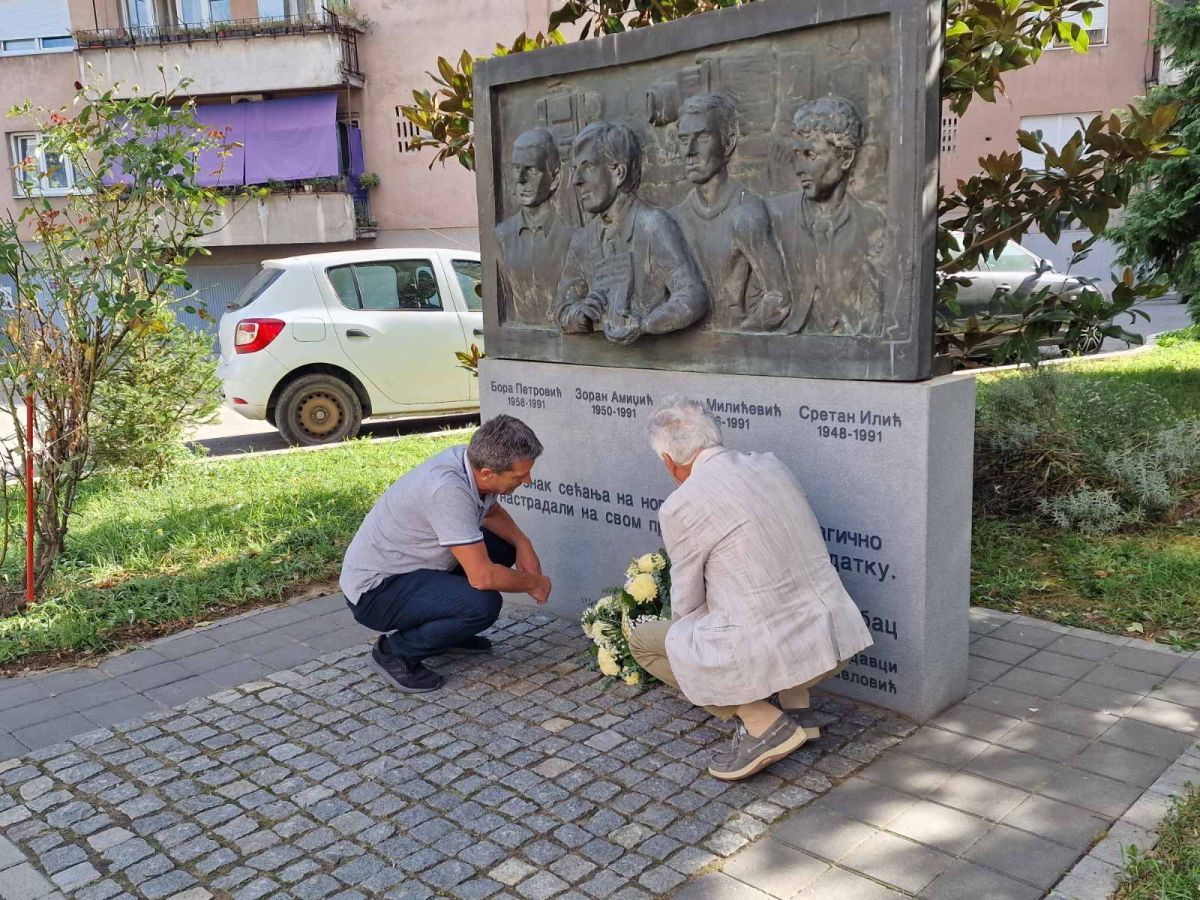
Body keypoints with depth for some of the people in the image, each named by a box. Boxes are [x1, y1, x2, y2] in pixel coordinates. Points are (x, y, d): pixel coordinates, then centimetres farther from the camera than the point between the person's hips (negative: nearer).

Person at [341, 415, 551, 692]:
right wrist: (533, 583, -14)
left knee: (502, 546, 7)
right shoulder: (448, 490, -33)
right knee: (482, 604, -27)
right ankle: (396, 650, -4)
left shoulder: (475, 461, -7)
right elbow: (482, 577, -32)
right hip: (375, 591, -9)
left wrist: (522, 543, -2)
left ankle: (445, 633, 19)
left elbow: (493, 512, 16)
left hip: (407, 565, 9)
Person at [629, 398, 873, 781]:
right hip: (838, 640, 7)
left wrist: (682, 637, 28)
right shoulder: (771, 465, 9)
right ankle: (795, 704, 22)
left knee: (643, 639, 13)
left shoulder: (681, 507, -10)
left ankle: (764, 723, 1)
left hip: (775, 656, -7)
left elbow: (687, 604, 4)